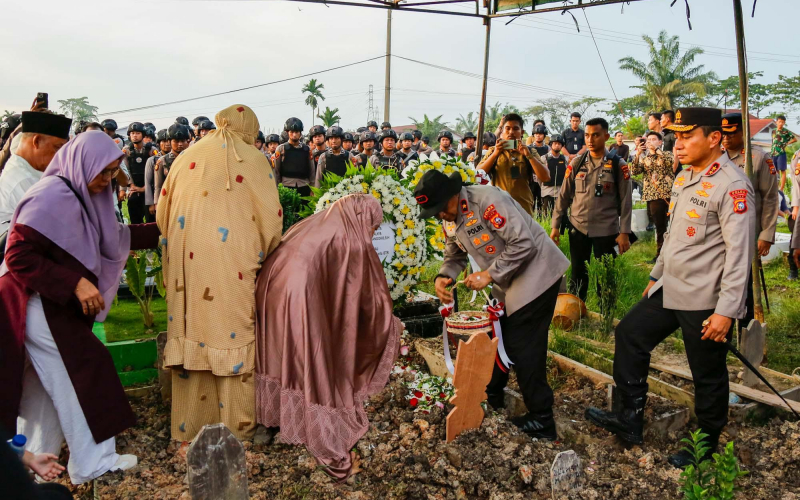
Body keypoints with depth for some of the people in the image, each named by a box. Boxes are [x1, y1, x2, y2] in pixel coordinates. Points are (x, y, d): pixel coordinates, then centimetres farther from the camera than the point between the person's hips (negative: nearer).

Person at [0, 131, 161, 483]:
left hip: (56, 305, 9)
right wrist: (75, 283, -26)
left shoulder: (80, 195, 8)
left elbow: (110, 236, 20)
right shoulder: (52, 195, -19)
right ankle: (93, 463, 11)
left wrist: (158, 231, 20)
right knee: (82, 375, -2)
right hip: (38, 305, -9)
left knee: (51, 383, 16)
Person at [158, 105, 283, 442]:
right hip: (233, 266, -4)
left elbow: (163, 210, 14)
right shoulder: (252, 158, 0)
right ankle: (236, 424, 13)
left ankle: (191, 424, 21)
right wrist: (262, 255, 12)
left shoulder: (187, 156, 11)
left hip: (187, 264, 4)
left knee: (191, 335, 10)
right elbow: (271, 217, -4)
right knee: (233, 337, 4)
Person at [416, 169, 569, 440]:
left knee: (523, 347, -6)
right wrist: (443, 277, -7)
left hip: (537, 274, -9)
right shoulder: (450, 219, 3)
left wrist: (488, 275, -24)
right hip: (508, 283, 9)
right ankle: (492, 393, 38)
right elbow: (455, 255, 14)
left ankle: (541, 421, 6)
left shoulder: (487, 200, -25)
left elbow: (523, 244, -28)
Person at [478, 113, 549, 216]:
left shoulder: (530, 152, 9)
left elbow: (545, 178, -4)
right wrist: (495, 154, -14)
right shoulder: (493, 151, 10)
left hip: (524, 208, 1)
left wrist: (528, 155, -13)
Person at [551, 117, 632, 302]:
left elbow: (625, 201, -4)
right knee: (578, 274, 12)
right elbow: (563, 196, 5)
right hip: (578, 228, 2)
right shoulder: (576, 163, 3)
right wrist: (555, 225, 0)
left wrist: (624, 232, -10)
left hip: (606, 230, -2)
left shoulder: (618, 165, -3)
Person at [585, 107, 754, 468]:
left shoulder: (732, 186, -18)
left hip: (705, 302, -9)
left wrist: (726, 310, -22)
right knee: (629, 334, 13)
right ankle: (630, 419, 25)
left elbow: (739, 253, -20)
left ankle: (705, 445, 29)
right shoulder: (684, 178, 9)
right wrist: (656, 276, 21)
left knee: (708, 376, 7)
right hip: (669, 290, 9)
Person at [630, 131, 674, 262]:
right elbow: (634, 172, 1)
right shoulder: (644, 158, 16)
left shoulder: (666, 154, 7)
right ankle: (660, 253, 18)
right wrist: (638, 154, -8)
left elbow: (671, 161, -16)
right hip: (653, 196, 4)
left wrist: (656, 149, -14)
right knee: (660, 226, 10)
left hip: (668, 194, -3)